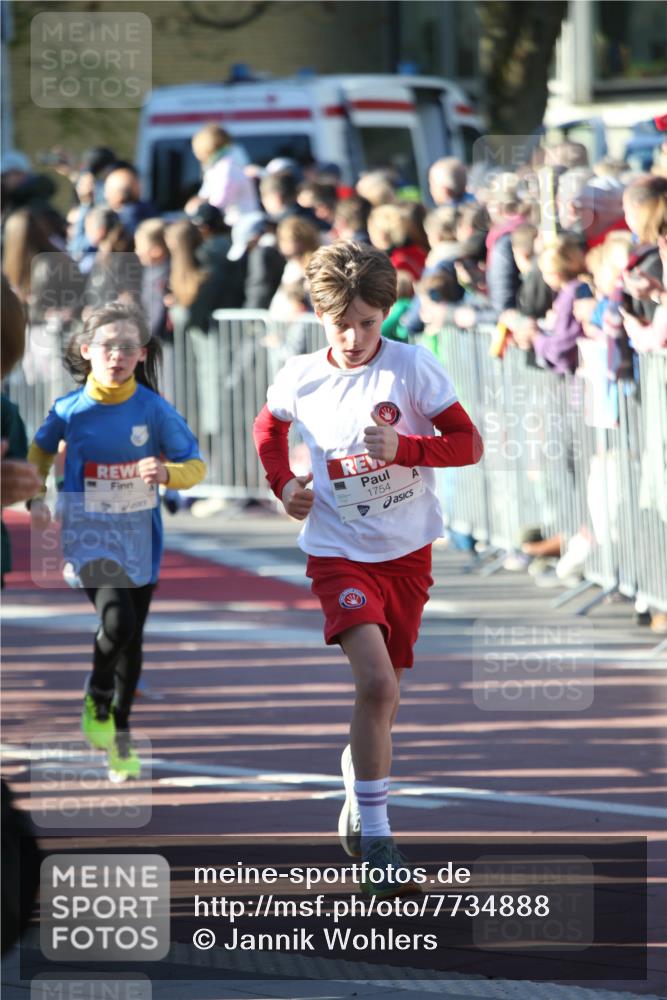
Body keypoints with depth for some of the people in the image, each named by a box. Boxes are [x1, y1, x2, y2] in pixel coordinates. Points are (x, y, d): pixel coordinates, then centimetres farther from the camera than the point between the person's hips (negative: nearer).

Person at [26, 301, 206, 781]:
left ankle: (121, 735, 32)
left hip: (140, 537, 2)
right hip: (90, 532, -2)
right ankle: (97, 700, 7)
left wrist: (167, 473, -26)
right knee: (117, 621, -23)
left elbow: (196, 466, -6)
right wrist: (35, 498, 4)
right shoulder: (70, 409, -8)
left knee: (132, 638, 12)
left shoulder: (154, 410, -10)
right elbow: (42, 450, 14)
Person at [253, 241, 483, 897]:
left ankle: (358, 791, 45)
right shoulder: (301, 378, -4)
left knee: (383, 691, 14)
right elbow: (269, 425, 19)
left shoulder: (412, 367, -10)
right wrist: (282, 484, 3)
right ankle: (376, 841, -17)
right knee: (376, 682, -21)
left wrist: (402, 447, -24)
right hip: (340, 553, -2)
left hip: (407, 552, 2)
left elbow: (468, 443, -9)